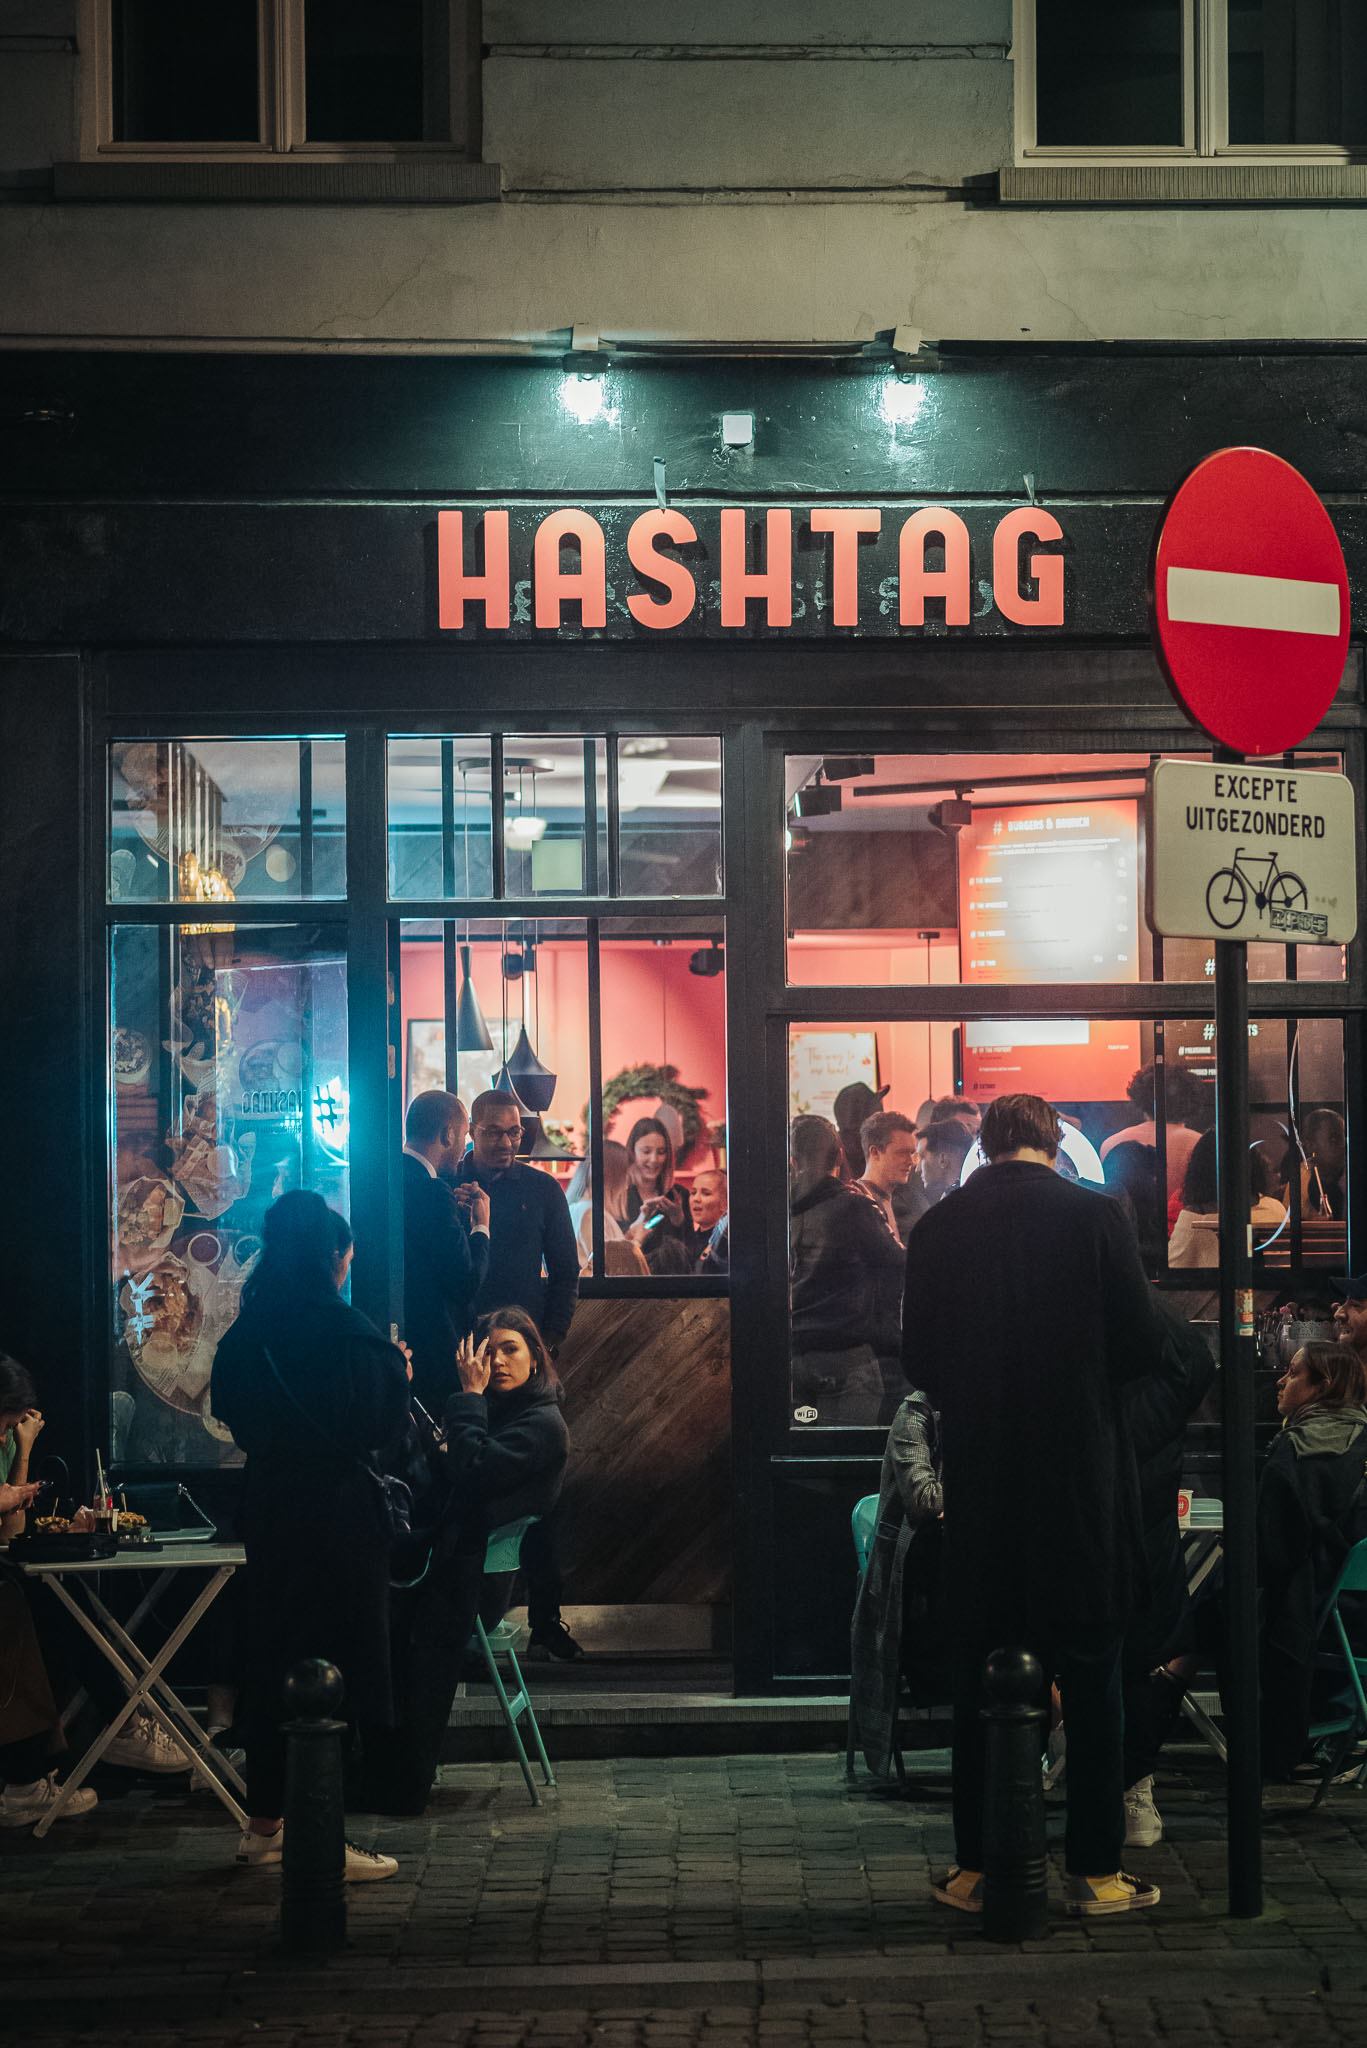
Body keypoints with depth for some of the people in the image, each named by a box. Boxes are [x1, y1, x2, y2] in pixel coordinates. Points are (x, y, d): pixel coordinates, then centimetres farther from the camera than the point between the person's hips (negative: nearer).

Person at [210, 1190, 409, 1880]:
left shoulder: (249, 1327, 4)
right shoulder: (341, 1327, -16)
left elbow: (231, 1411, 13)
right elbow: (374, 1426, -16)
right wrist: (397, 1372, 0)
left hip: (269, 1507, 7)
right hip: (337, 1511, -7)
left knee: (273, 1660, 15)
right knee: (335, 1667, -1)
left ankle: (264, 1823, 23)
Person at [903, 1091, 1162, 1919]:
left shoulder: (937, 1228, -1)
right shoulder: (1095, 1216, -7)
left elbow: (920, 1361, 4)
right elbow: (1141, 1345, -6)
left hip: (980, 1479, 2)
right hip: (1083, 1477, -2)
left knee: (979, 1672, 9)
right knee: (1091, 1673, 5)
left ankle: (977, 1866, 11)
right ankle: (1096, 1869, 8)